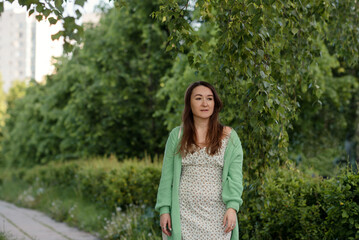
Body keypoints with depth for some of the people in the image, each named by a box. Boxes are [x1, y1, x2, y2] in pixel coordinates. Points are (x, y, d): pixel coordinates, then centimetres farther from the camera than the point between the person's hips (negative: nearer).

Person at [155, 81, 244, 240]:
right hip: (185, 213, 1)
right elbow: (167, 176, 6)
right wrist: (164, 209, -1)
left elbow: (235, 175, -2)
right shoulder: (176, 136, 7)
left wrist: (232, 207, -13)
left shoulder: (229, 137, 4)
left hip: (216, 214, -1)